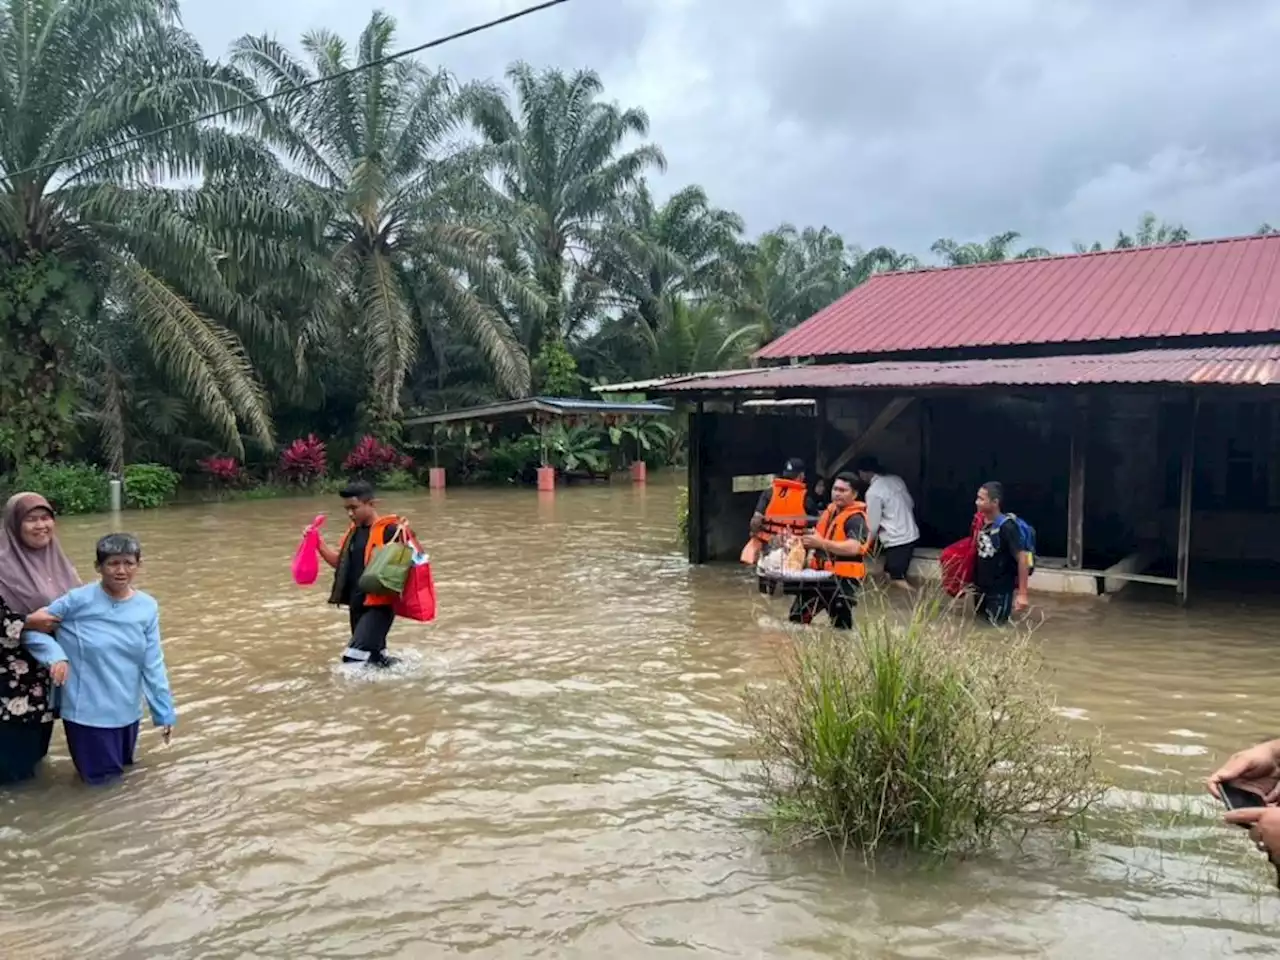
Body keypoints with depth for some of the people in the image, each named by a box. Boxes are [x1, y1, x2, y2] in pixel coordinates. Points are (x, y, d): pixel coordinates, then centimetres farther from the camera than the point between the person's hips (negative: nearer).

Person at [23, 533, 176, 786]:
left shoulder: (147, 608, -6)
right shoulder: (78, 600, -15)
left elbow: (153, 664, -2)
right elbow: (30, 627, -8)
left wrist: (164, 711, 0)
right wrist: (55, 655, -25)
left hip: (127, 711, 3)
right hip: (88, 711, -3)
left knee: (123, 766, 23)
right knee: (101, 777, 9)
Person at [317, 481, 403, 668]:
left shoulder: (389, 530, -13)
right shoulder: (353, 531, 12)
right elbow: (339, 562, 20)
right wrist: (319, 543, 8)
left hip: (379, 604, -9)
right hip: (357, 604, 9)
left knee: (353, 657, -16)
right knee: (373, 656, 18)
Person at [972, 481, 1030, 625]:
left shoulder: (1007, 527, -21)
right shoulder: (981, 523, -1)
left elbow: (1022, 558, -20)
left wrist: (1022, 593, -21)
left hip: (1000, 590, -7)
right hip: (980, 587, 7)